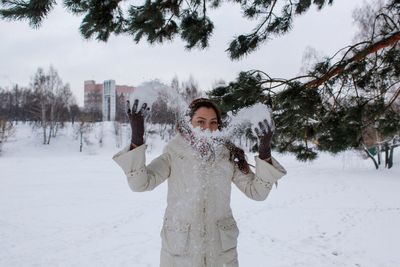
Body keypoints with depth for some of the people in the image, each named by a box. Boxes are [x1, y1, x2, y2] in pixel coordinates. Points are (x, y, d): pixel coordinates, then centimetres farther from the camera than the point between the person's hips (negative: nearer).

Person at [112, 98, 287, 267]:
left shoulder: (228, 155, -3)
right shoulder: (174, 154, -8)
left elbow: (257, 192, -6)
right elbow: (140, 183, -18)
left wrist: (264, 152, -20)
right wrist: (137, 137, -29)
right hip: (179, 247, -1)